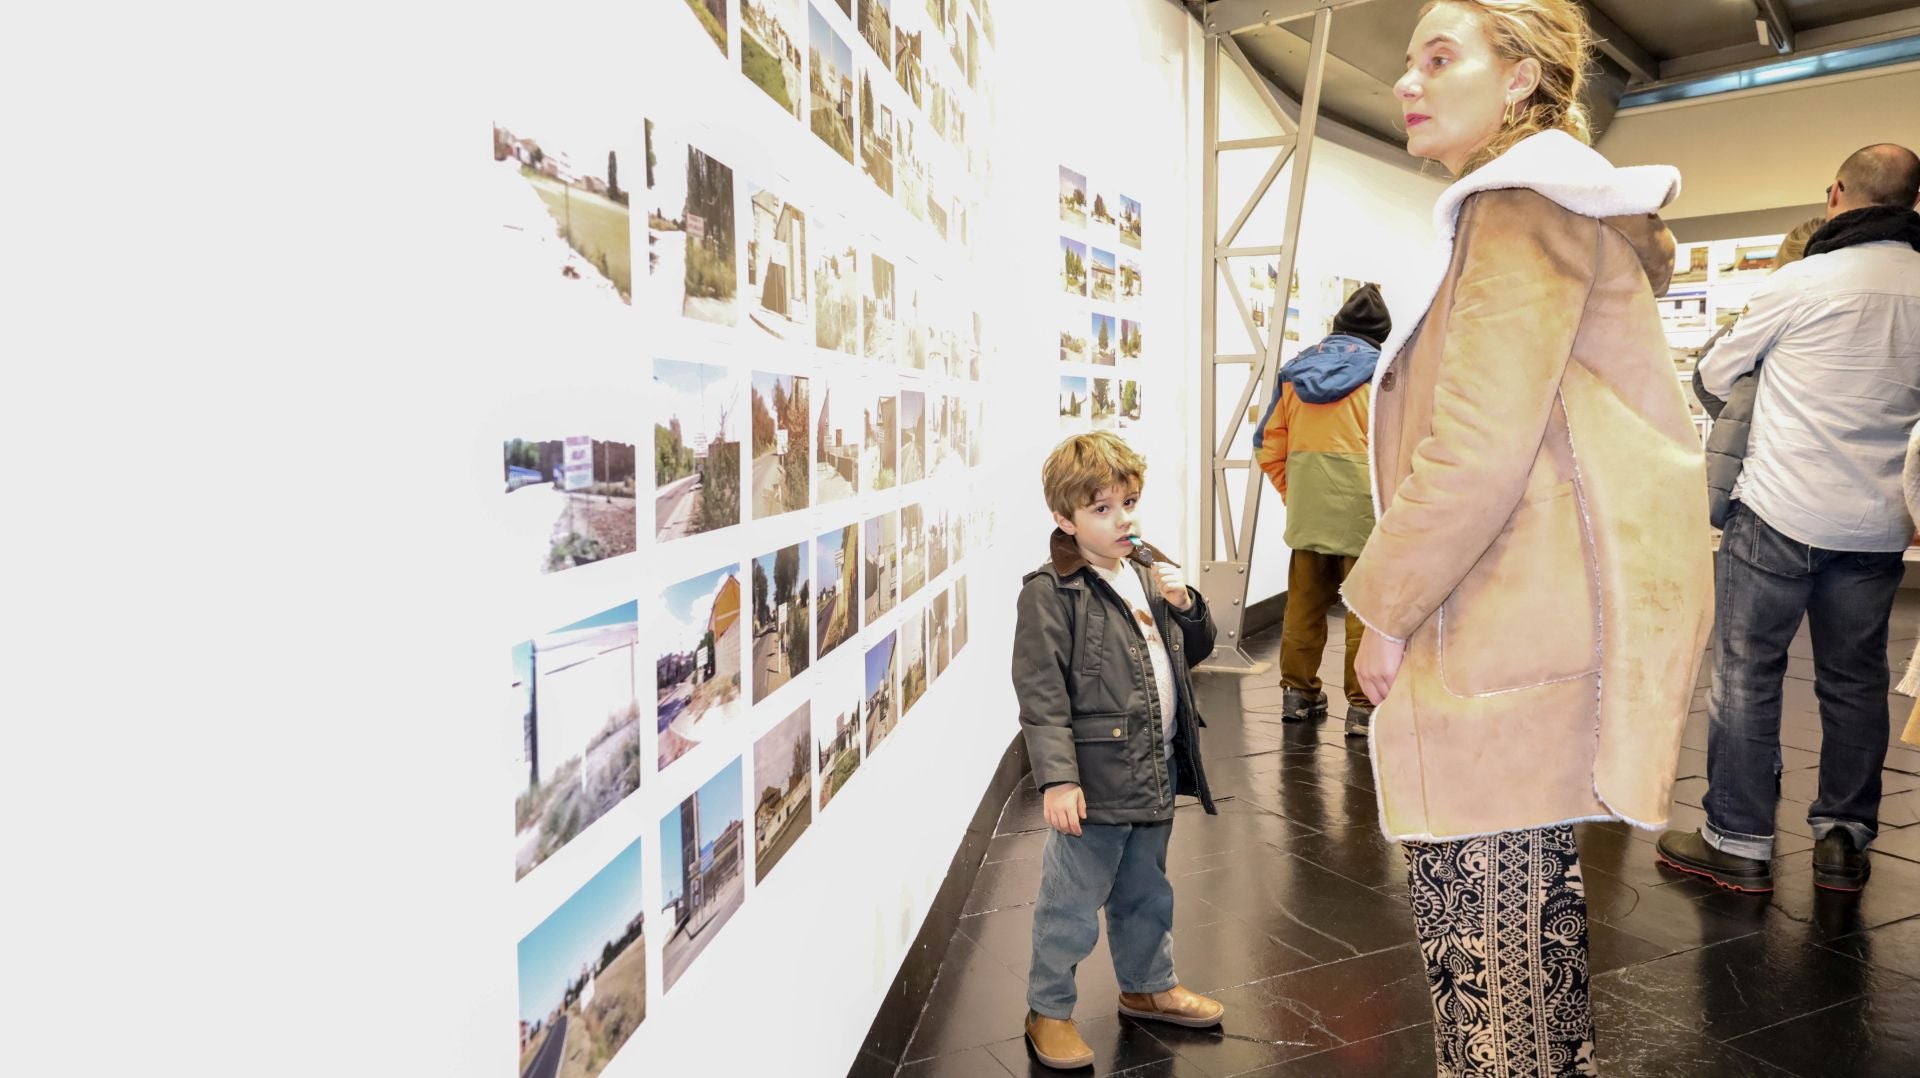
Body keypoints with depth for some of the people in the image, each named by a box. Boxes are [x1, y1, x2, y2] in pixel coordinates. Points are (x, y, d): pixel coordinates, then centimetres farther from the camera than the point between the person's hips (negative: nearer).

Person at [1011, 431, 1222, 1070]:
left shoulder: (1150, 572, 9)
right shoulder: (1051, 592, -14)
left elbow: (1193, 653, 17)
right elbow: (1041, 694, -17)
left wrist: (1185, 605, -3)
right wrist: (1057, 778, -22)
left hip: (1158, 769, 7)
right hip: (1096, 777, -7)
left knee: (1146, 891, 24)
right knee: (1072, 903, 5)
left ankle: (1147, 986, 44)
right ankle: (1048, 1011, 24)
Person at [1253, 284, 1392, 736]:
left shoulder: (1296, 369, 12)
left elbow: (1269, 445, 12)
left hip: (1307, 508, 5)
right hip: (1363, 506, -4)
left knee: (1304, 599, 13)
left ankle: (1299, 692, 23)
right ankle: (1363, 706, 4)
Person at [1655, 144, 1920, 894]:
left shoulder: (1801, 283, -8)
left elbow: (1715, 376, 4)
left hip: (1781, 512, -5)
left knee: (1746, 674, 2)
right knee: (1854, 682, 13)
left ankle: (1738, 843, 6)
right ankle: (1843, 839, 20)